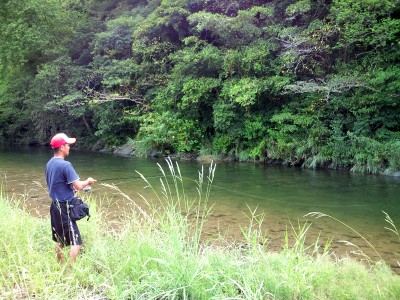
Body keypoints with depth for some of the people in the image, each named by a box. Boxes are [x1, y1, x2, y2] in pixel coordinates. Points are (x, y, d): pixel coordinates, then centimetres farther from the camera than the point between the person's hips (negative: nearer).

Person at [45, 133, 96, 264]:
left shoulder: (49, 164, 8)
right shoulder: (65, 165, -19)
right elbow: (78, 186, -20)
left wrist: (72, 187, 19)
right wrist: (88, 181, -1)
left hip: (55, 206, 9)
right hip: (65, 208, -9)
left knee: (59, 240, 17)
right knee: (76, 242, -4)